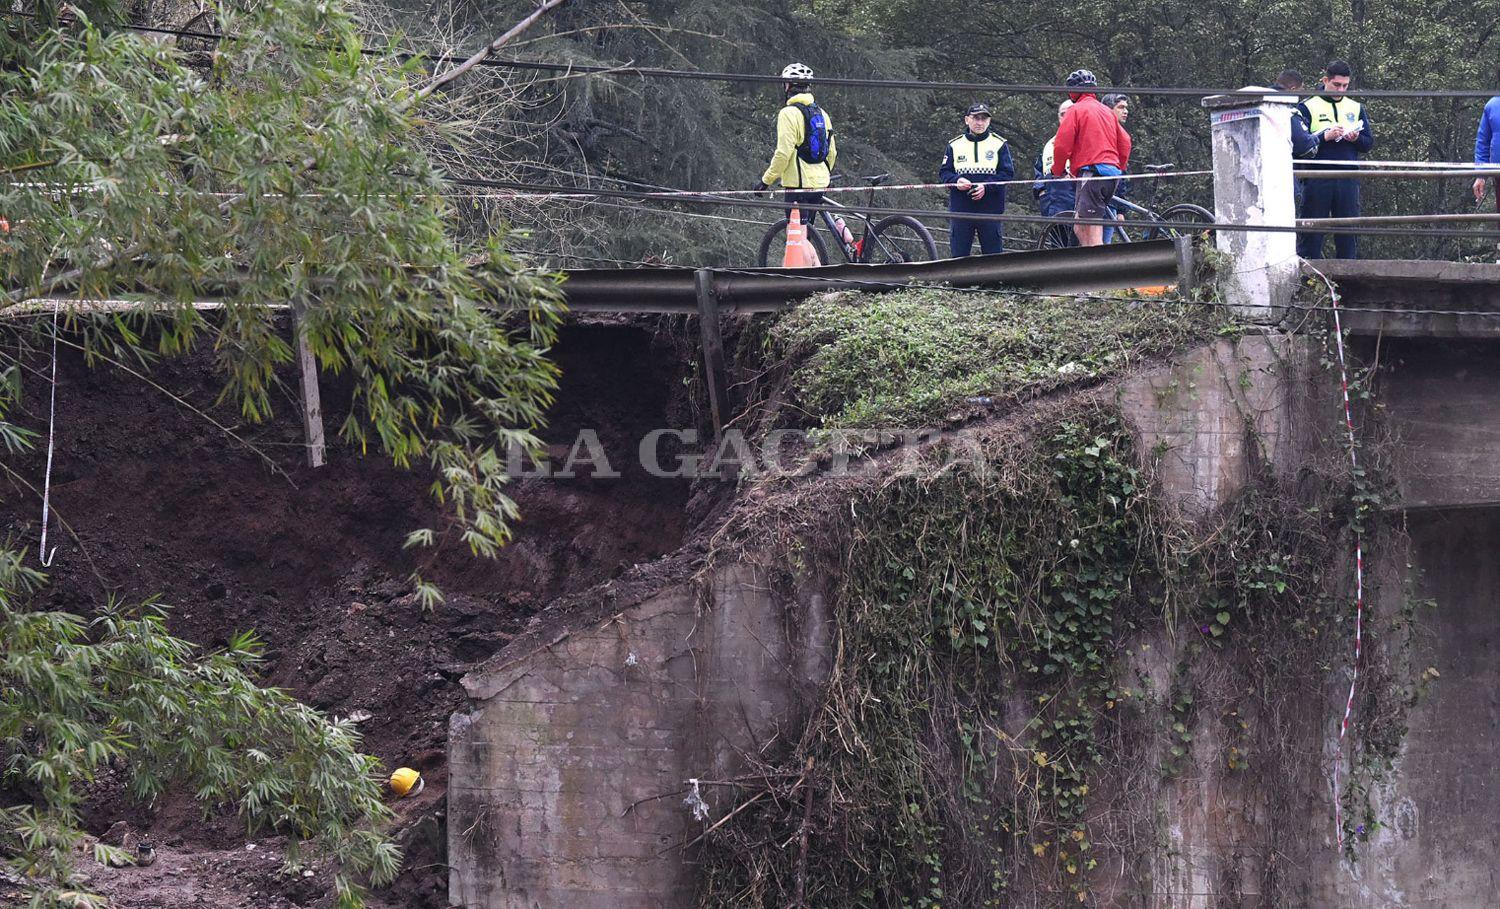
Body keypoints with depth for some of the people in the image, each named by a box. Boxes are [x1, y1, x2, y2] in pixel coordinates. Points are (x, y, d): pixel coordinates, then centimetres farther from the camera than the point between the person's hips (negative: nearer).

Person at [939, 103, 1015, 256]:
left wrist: (986, 187, -16)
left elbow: (1008, 173, -2)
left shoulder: (999, 144, 4)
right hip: (960, 208, 1)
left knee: (993, 253, 1)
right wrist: (956, 181, -15)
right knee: (959, 255, 2)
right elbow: (943, 172, 7)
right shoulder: (954, 145, 8)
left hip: (990, 209, -1)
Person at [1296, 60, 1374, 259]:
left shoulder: (1356, 108, 16)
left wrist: (1356, 139, -8)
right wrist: (1325, 136, -19)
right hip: (1316, 180, -3)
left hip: (1348, 180, 3)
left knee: (1349, 233, 2)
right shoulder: (1307, 107, 4)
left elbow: (1369, 143, 13)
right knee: (1312, 234, -3)